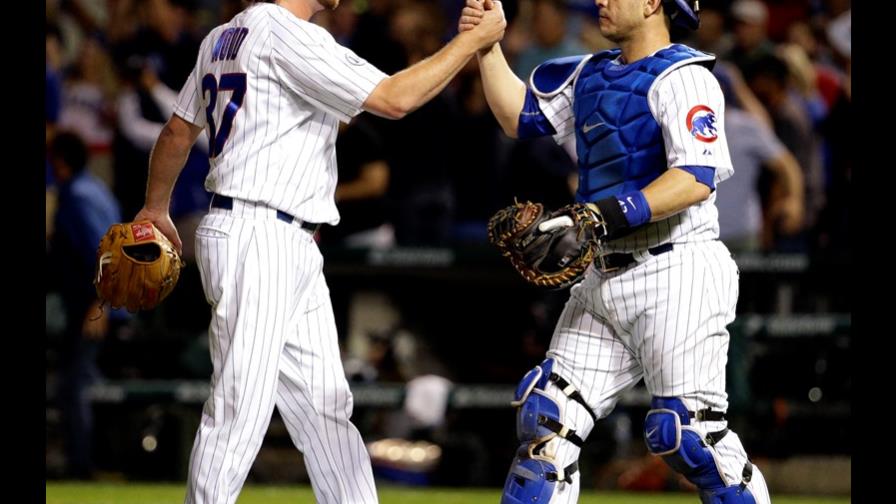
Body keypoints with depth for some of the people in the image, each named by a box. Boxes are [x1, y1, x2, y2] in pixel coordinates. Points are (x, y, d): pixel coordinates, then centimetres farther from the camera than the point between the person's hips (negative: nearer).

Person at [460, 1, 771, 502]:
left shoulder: (682, 77, -10)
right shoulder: (592, 75, 17)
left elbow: (696, 179, -22)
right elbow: (519, 117, 21)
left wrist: (603, 215, -30)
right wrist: (487, 45, 9)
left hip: (677, 276, -8)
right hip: (605, 282, 8)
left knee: (688, 431, -12)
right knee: (548, 415, 3)